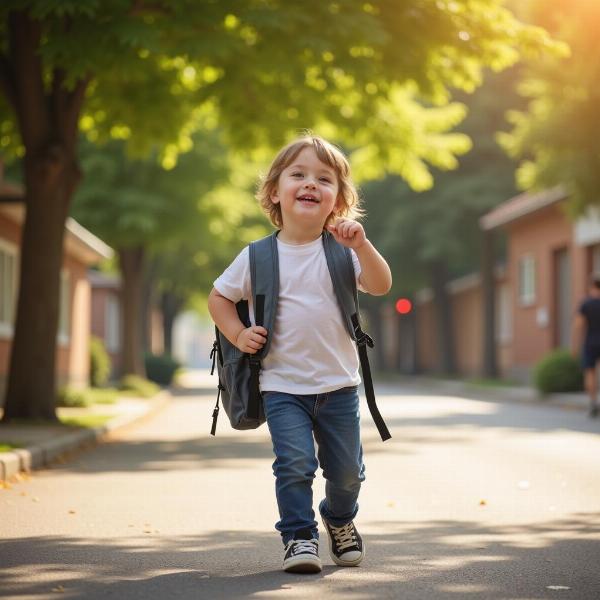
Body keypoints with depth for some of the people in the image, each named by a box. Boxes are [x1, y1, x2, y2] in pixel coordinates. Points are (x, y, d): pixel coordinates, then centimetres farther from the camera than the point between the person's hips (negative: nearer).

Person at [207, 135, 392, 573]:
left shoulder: (341, 251, -1)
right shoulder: (257, 257, -2)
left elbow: (381, 286, -13)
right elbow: (219, 297, 9)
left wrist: (361, 246, -27)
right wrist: (238, 334, -7)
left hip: (338, 384, 1)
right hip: (282, 386, -1)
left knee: (346, 468, 11)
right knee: (294, 464, -14)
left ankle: (341, 520, 39)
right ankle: (299, 537, 3)